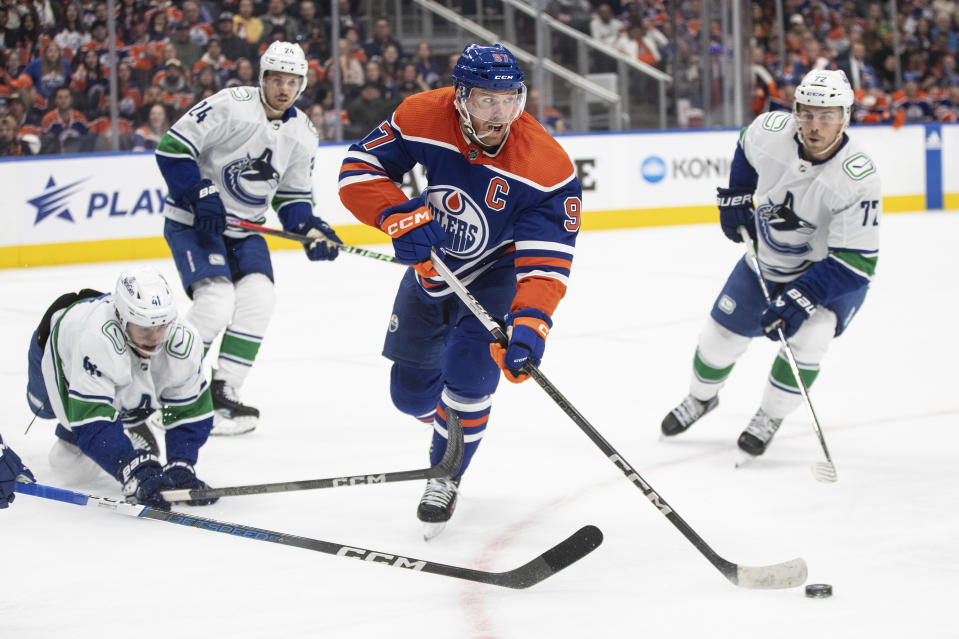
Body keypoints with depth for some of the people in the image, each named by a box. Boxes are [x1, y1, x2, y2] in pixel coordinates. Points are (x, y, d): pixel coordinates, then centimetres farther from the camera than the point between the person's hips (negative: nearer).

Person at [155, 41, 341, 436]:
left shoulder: (302, 133, 3)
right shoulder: (231, 106, -19)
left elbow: (293, 196, 11)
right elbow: (172, 148, -19)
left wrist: (311, 230, -7)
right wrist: (201, 196, -25)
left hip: (245, 227, 7)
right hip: (194, 221, -7)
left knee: (257, 299, -11)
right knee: (216, 302, -22)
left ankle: (221, 392, 0)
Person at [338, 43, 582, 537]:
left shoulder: (547, 167, -32)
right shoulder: (422, 118, -24)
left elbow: (546, 260, -33)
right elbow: (359, 168, -16)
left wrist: (530, 324, -47)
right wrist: (398, 215, -34)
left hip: (494, 276, -4)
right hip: (428, 268, 4)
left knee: (468, 379, -22)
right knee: (411, 392, 12)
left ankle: (446, 476, 6)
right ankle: (450, 423, 49)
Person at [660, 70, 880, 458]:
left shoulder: (858, 178, -35)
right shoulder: (769, 131, -23)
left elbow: (856, 261, -32)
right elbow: (746, 149, 5)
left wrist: (800, 299, -38)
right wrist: (736, 196, 1)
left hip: (832, 272, -4)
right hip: (767, 259, 4)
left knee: (808, 336, -26)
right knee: (722, 334, 8)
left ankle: (769, 418, 0)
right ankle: (701, 397, 41)